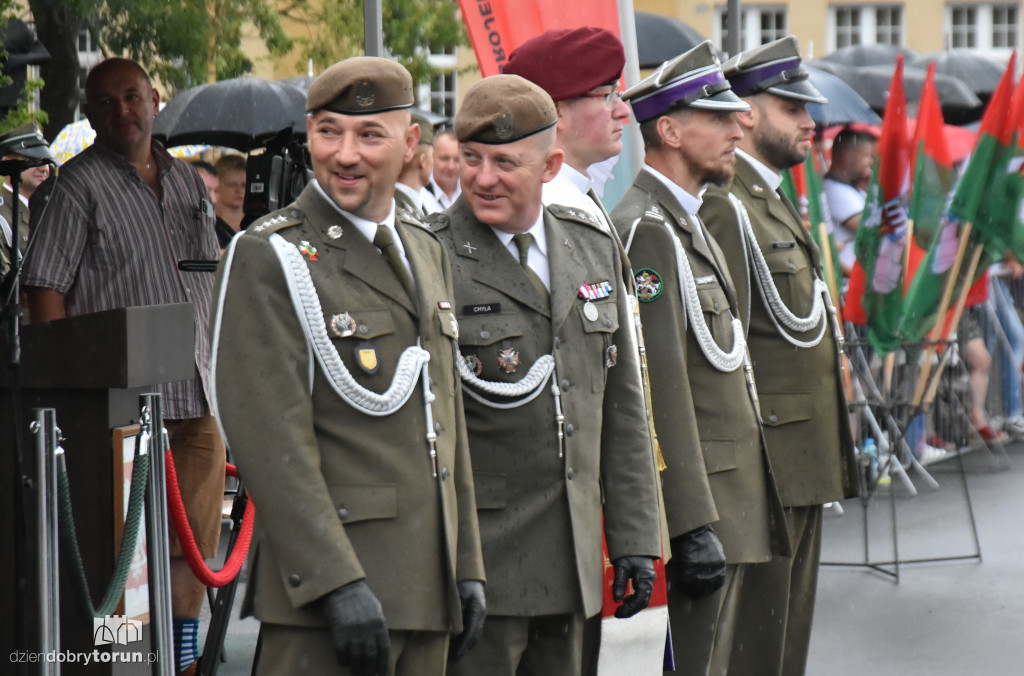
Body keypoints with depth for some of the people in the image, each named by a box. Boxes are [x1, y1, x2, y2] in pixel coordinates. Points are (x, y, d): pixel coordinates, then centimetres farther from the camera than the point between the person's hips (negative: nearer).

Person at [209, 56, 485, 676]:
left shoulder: (427, 253, 17)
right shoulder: (269, 257, -7)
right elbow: (272, 438, -15)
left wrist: (466, 567, 16)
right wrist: (339, 583, -20)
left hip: (427, 594, 7)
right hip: (329, 591, -7)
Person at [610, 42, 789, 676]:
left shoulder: (687, 220, 18)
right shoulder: (647, 228, -15)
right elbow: (660, 381, -21)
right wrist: (694, 523, -24)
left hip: (732, 490, 10)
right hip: (702, 500, -10)